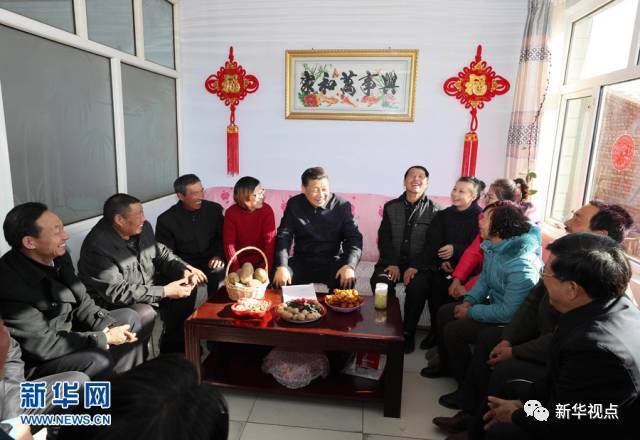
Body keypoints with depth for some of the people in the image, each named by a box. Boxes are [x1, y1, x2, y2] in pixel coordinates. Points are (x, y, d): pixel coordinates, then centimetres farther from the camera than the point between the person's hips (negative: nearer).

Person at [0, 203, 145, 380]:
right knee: (97, 360, -30)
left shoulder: (58, 256, -7)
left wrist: (109, 326, -12)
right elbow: (42, 345, -27)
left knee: (129, 318, 5)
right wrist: (104, 338, -22)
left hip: (65, 331, 8)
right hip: (35, 362, -8)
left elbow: (82, 301, 4)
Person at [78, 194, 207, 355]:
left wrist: (184, 270, -11)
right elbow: (117, 292, -28)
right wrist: (164, 291, -27)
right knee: (147, 314, -34)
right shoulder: (98, 247, -26)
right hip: (114, 305, -8)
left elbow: (162, 253, 9)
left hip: (150, 290, 8)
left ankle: (173, 348, 10)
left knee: (191, 292, -3)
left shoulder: (143, 228, -4)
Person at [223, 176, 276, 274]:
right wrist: (236, 270, -23)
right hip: (240, 259, 0)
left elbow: (270, 241, -14)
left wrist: (265, 269, -24)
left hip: (260, 258, 0)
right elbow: (229, 243, -13)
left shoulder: (267, 210, -10)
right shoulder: (231, 212, -9)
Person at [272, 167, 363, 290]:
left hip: (332, 261, -1)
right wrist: (281, 266, -22)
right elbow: (284, 236, -5)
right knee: (278, 279, -25)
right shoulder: (294, 204, -1)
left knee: (347, 280, -30)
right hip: (301, 261, 1)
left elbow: (354, 238, -7)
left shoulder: (342, 206, -4)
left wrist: (350, 265, -26)